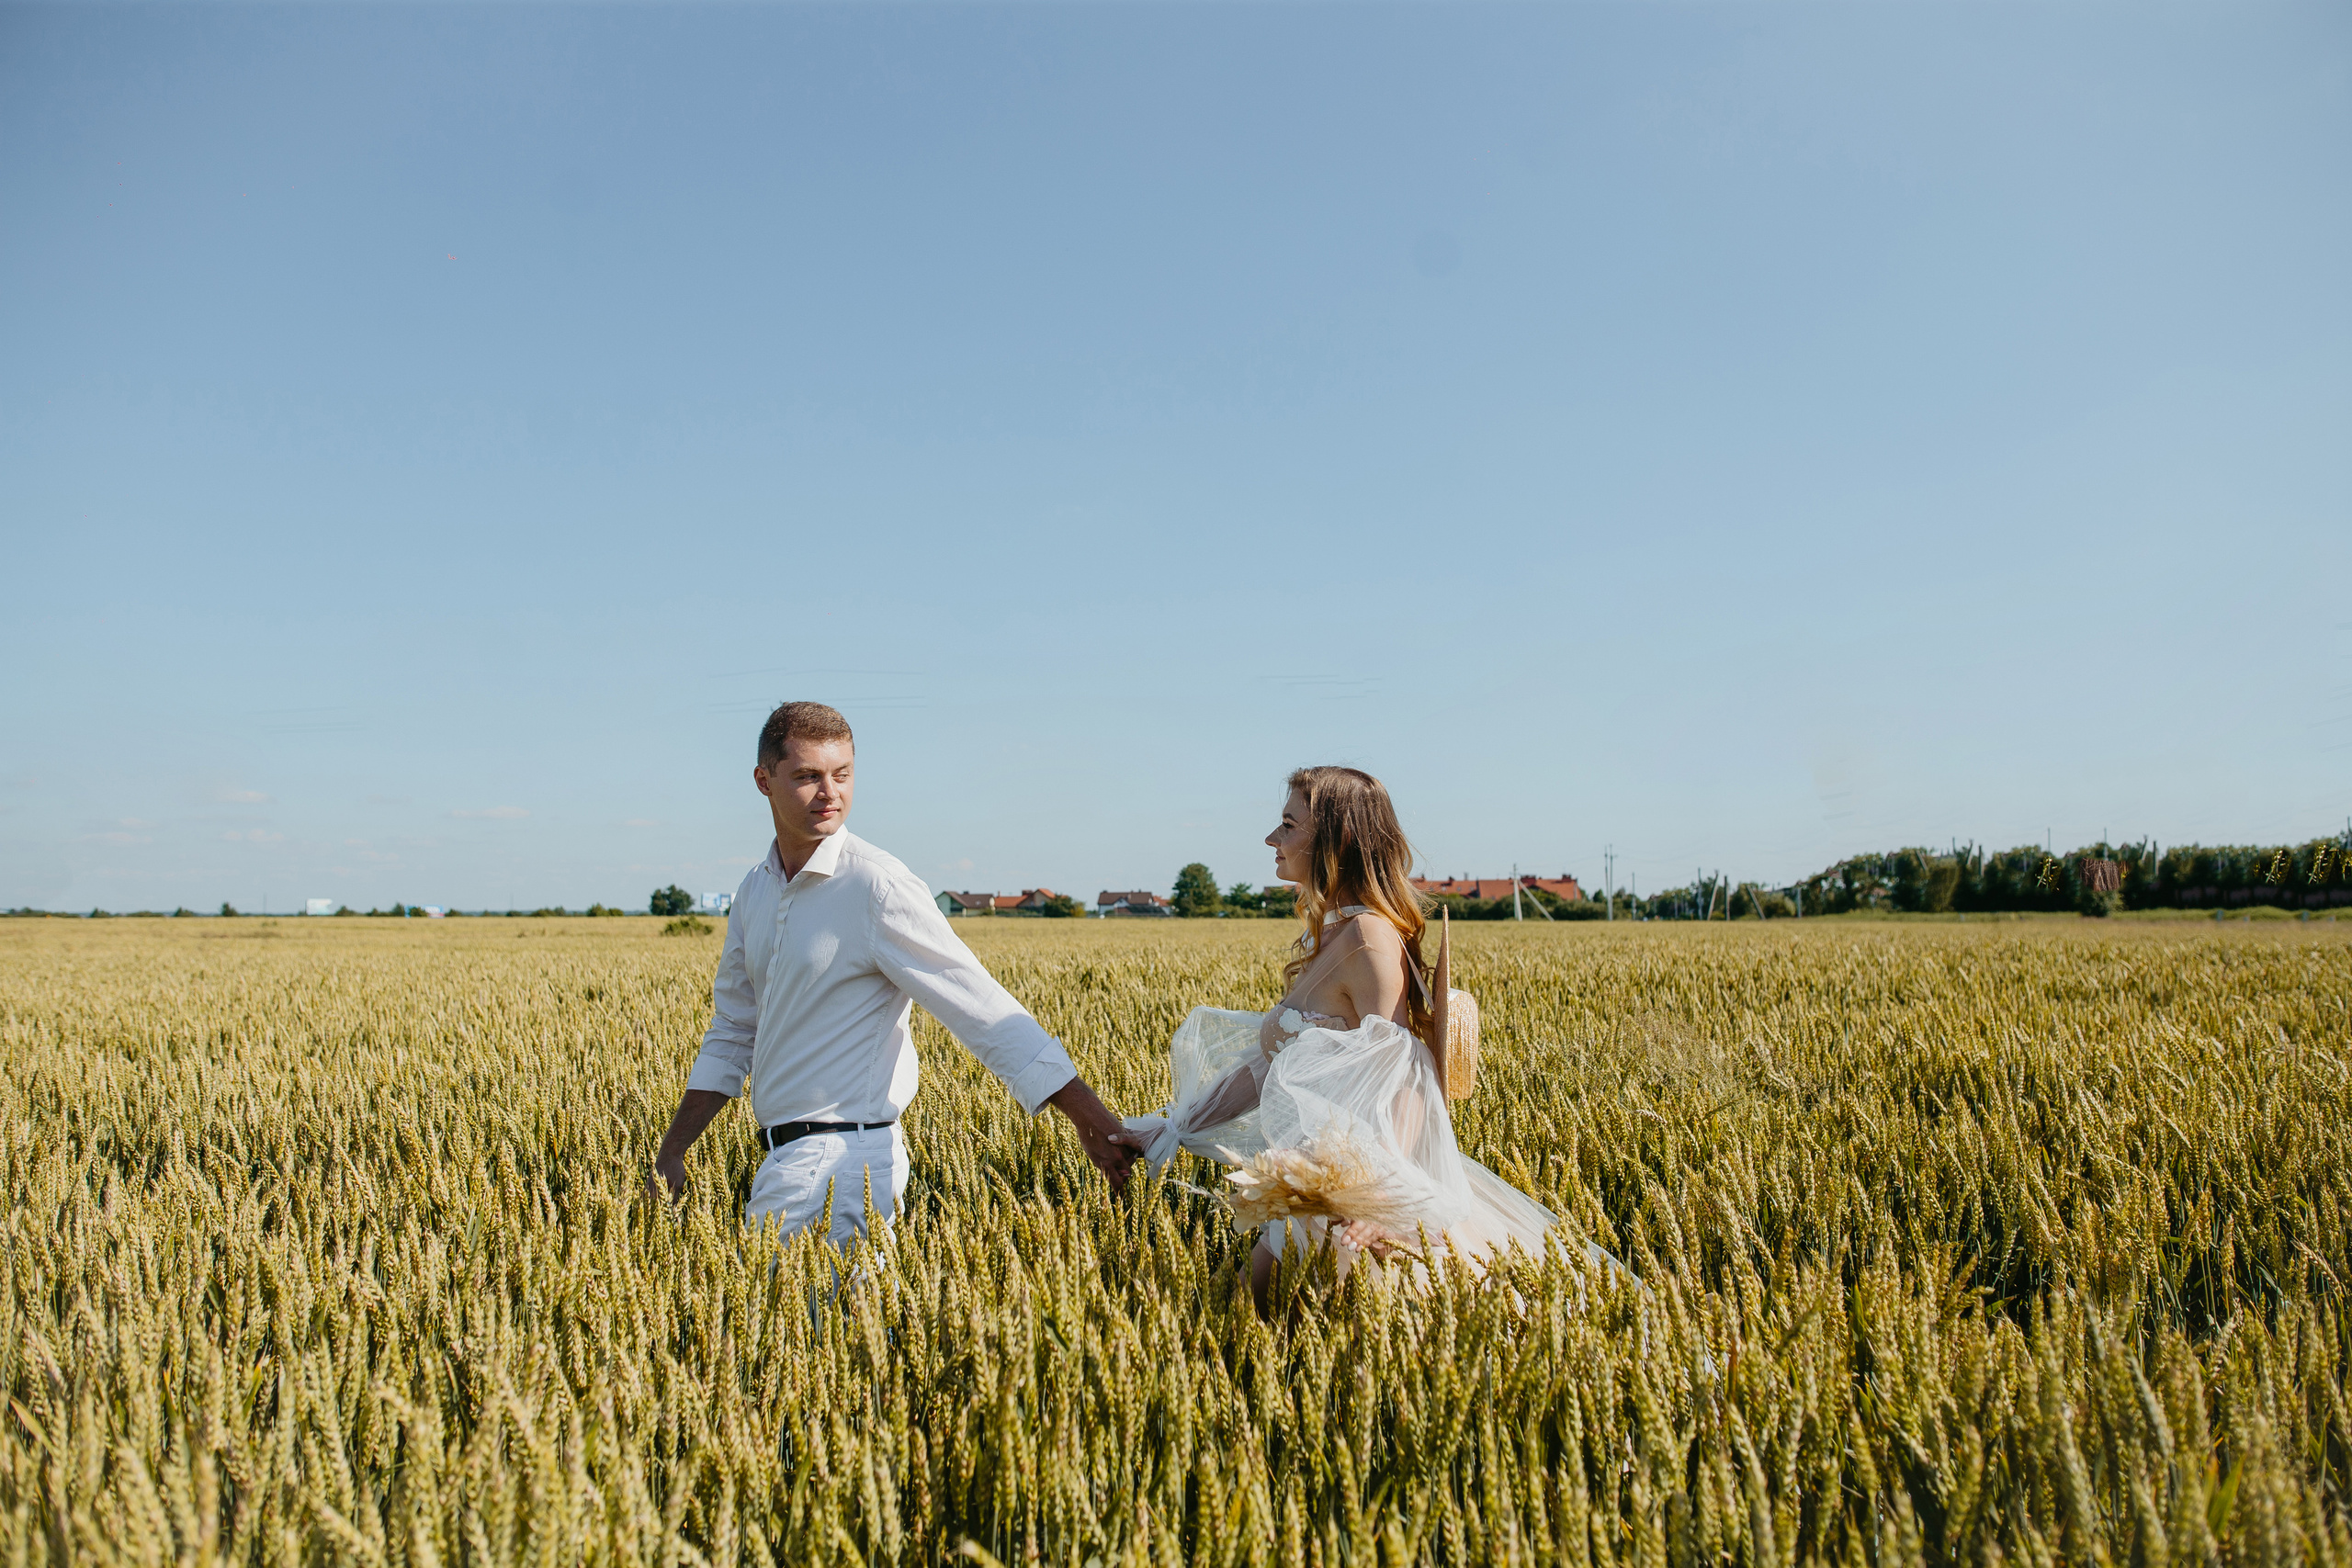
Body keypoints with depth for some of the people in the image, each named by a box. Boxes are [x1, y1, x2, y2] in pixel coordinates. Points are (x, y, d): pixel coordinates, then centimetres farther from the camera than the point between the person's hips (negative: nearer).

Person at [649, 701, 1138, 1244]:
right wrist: (671, 1152, 15)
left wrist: (1089, 1116, -24)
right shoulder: (755, 892, 10)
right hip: (786, 1154, 8)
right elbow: (733, 1034, 19)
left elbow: (981, 1007, -20)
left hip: (837, 1164, -8)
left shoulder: (876, 886, -15)